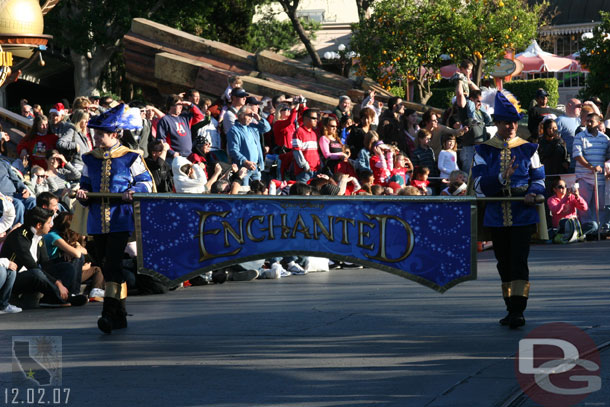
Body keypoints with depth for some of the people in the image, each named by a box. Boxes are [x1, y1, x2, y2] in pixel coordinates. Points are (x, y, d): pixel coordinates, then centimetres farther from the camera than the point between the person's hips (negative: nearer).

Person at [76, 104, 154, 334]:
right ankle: (119, 314, 17)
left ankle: (110, 313, -21)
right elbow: (86, 183, 20)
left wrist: (134, 191, -16)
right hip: (97, 222, 5)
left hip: (120, 220, -5)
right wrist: (82, 193, -3)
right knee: (107, 267, 8)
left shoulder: (129, 158, -1)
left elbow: (147, 182, 4)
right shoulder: (90, 159, 13)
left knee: (112, 264, -17)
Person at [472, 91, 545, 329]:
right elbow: (480, 185, -4)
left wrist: (532, 193, -13)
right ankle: (512, 310, 19)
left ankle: (518, 312, -15)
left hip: (523, 214, -2)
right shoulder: (484, 151, 3)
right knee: (504, 264, 9)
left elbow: (539, 178, 9)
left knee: (519, 262, -12)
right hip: (496, 216, 2)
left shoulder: (527, 149, 5)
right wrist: (502, 178, -22)